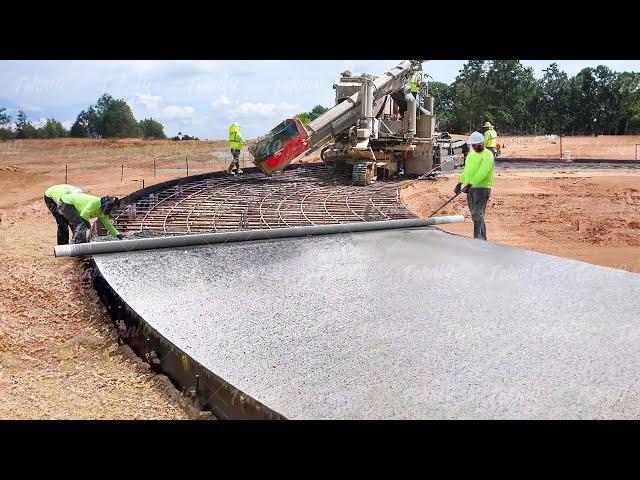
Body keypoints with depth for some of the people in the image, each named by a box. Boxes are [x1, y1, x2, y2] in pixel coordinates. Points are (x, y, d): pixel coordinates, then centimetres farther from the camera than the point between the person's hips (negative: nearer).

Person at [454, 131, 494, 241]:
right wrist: (460, 183, 13)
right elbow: (466, 170, 24)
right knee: (475, 213, 10)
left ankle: (477, 239, -17)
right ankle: (483, 238, 18)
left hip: (482, 187, -8)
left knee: (477, 214, -15)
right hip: (470, 188, 8)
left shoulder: (487, 155, -10)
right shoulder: (471, 154, 17)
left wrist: (470, 184, -29)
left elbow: (482, 172, -21)